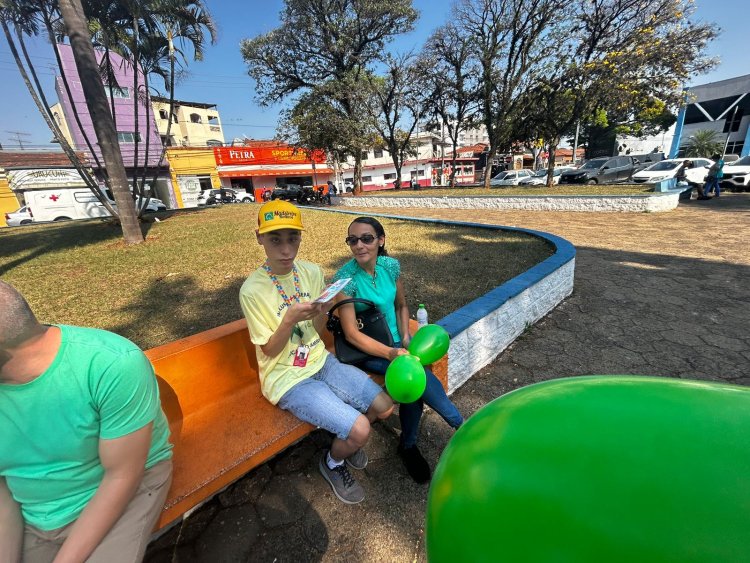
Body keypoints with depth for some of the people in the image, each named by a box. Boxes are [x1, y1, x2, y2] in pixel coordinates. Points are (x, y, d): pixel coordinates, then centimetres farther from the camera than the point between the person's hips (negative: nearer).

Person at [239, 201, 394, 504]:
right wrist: (289, 319, -30)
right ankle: (332, 462, 20)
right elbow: (269, 351, -12)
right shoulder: (252, 290, -18)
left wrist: (322, 311, -19)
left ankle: (346, 439, 30)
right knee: (359, 430, -16)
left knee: (384, 407, -2)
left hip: (320, 362, 5)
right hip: (287, 379, -5)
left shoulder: (312, 271, -4)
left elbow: (318, 330, 3)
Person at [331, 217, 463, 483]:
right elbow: (351, 333, -20)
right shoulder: (345, 278, -19)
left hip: (396, 340, 5)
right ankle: (459, 424, 5)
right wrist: (390, 353, -27)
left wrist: (406, 337, -4)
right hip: (367, 350, -4)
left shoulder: (391, 266, -4)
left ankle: (408, 445, 9)